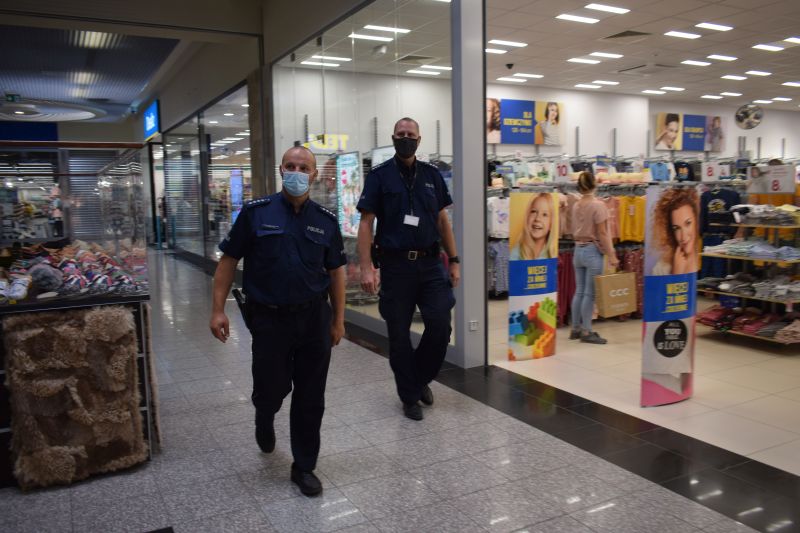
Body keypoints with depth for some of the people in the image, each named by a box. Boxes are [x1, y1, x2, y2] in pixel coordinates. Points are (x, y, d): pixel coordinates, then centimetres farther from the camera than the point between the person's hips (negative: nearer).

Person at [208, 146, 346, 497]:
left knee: (310, 398, 7)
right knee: (271, 388, 9)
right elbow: (228, 260, 0)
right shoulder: (256, 213, -4)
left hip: (314, 317, 2)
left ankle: (304, 467, 25)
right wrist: (218, 309, -5)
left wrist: (338, 319, 8)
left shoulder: (326, 220, 2)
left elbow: (335, 270, 8)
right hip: (269, 318, -1)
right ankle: (264, 419, 47)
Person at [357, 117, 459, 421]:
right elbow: (366, 223, -5)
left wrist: (453, 261, 8)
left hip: (430, 263, 3)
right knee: (399, 336, 5)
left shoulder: (432, 175, 9)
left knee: (441, 326, -4)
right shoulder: (379, 176, -1)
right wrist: (366, 268, -14)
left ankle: (420, 379, 23)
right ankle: (409, 396, 23)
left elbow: (442, 220, 13)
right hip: (395, 265, -2)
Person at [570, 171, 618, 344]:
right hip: (592, 251, -7)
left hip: (578, 250, 7)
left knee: (579, 291, 12)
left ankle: (576, 329, 18)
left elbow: (574, 230, 10)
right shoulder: (598, 205, -12)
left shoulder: (576, 206, 6)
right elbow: (602, 234, -14)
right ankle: (586, 332, 4)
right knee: (590, 293, -1)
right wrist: (611, 255, -11)